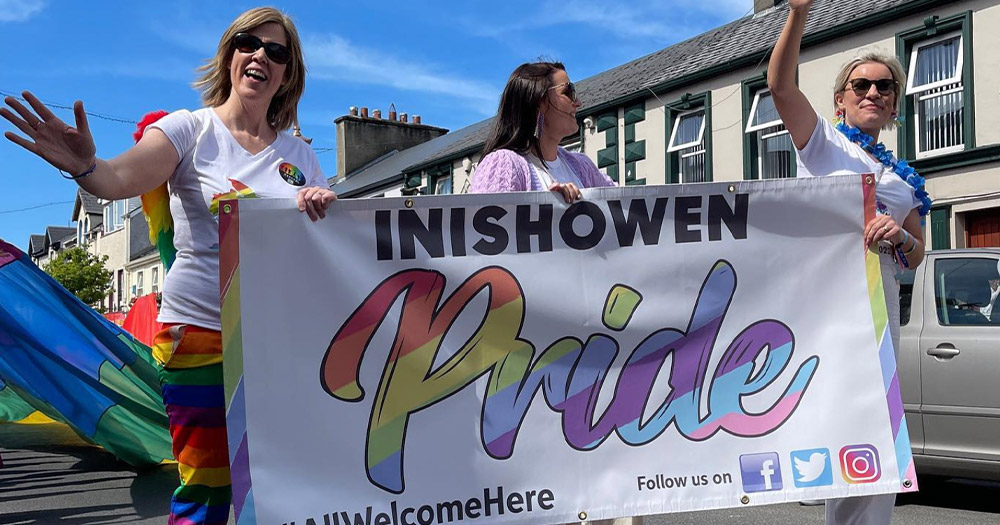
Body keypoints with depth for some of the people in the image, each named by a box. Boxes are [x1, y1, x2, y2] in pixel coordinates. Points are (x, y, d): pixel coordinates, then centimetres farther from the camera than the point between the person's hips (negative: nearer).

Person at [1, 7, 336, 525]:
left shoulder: (299, 155, 12)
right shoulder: (190, 129, 0)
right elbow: (122, 178, -17)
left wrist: (322, 203, -14)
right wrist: (83, 166, -40)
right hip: (200, 333, -3)